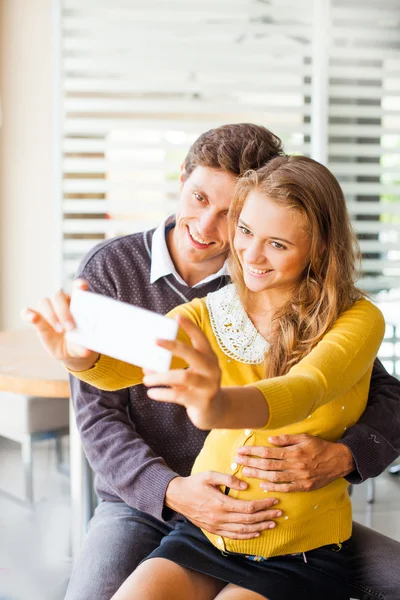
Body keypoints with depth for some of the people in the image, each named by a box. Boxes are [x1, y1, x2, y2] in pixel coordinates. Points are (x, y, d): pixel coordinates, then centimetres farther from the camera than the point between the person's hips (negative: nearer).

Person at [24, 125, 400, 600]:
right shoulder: (110, 269, -6)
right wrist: (173, 491, -26)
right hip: (144, 505, -1)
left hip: (258, 506, 1)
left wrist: (340, 456, -27)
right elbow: (98, 417, -8)